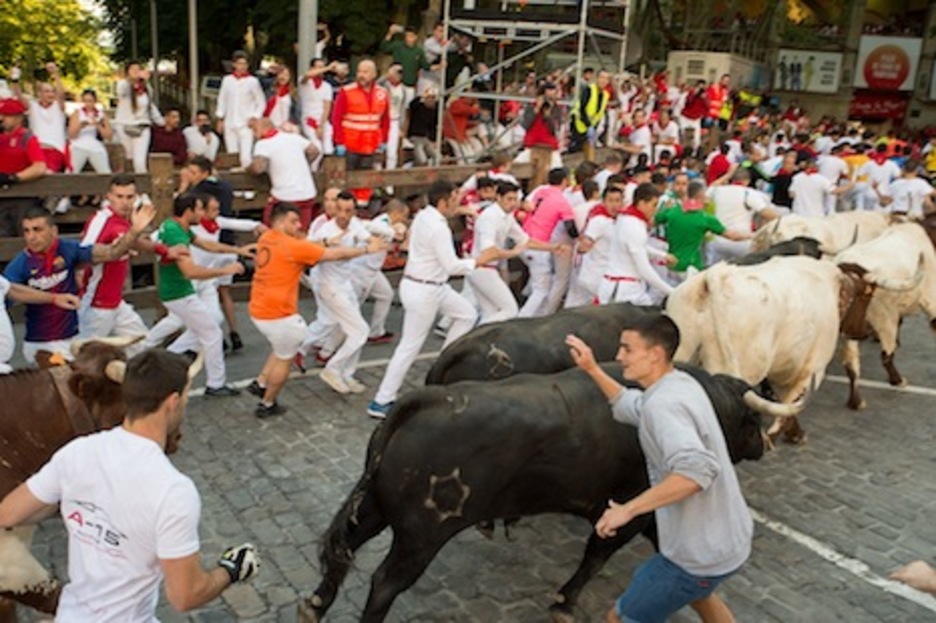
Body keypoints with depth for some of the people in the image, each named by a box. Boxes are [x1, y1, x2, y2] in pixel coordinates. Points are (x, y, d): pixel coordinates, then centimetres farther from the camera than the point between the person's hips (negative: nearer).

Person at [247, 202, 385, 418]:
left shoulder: (265, 239, 7)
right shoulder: (294, 246, -17)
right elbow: (335, 254, -12)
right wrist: (367, 249, -2)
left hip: (258, 310, 8)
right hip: (278, 314, -8)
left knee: (283, 349, 28)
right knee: (284, 358, 11)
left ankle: (260, 383, 25)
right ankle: (267, 405, 23)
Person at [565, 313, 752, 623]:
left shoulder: (663, 403, -25)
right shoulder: (682, 383, 4)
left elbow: (697, 469, -39)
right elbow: (629, 407, 20)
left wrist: (628, 509, -35)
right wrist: (592, 369, 13)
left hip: (702, 551, -9)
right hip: (730, 536, 10)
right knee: (693, 589, 39)